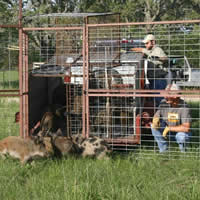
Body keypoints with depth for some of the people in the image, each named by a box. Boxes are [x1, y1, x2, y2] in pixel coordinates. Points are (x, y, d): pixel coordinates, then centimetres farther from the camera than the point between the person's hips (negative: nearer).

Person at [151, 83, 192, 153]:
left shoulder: (184, 106, -25)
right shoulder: (164, 102, -11)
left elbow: (186, 128, -33)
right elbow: (156, 116, -1)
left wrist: (169, 128, -31)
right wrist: (155, 121, -27)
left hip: (179, 132, -4)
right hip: (166, 131, 4)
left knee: (181, 136, -37)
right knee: (154, 126, -20)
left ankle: (183, 148, 1)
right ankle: (163, 149, -4)